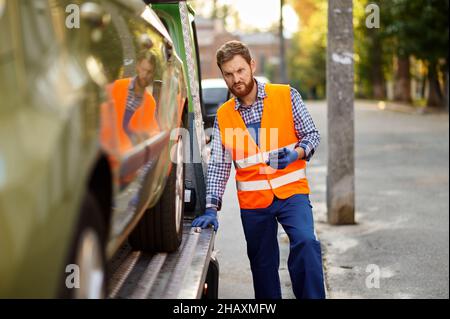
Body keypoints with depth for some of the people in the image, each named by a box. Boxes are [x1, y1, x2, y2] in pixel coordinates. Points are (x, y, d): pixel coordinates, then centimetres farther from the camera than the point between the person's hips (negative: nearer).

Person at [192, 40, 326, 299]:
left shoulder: (287, 96, -2)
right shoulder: (223, 116, 3)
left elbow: (312, 134, 1)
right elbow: (219, 165, 2)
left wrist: (297, 153, -21)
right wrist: (211, 208, -8)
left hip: (291, 191, -2)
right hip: (253, 201, 3)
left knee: (306, 242, -26)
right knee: (263, 266, 11)